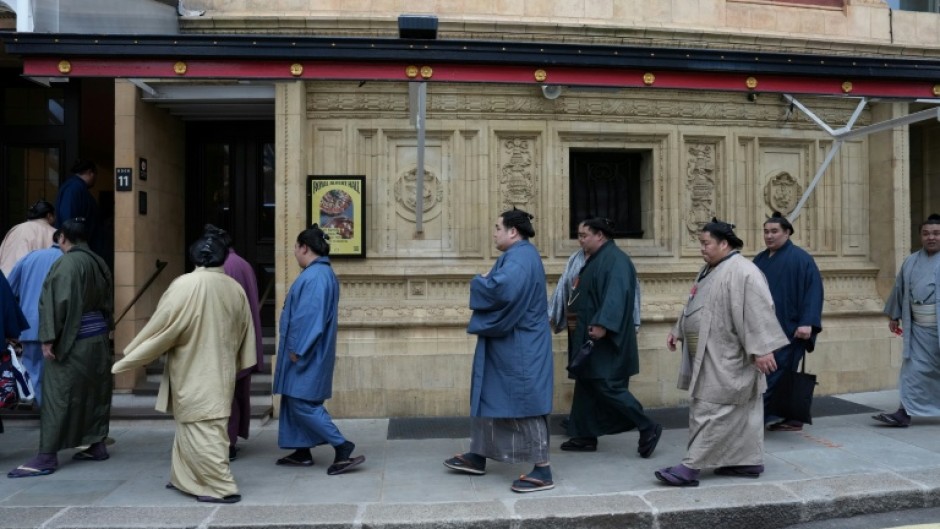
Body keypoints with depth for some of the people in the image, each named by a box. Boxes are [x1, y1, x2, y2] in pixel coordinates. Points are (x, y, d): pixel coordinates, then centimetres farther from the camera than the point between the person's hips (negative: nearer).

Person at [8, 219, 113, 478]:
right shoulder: (98, 263, 8)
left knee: (57, 396, -3)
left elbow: (59, 301, -21)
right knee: (95, 392, 13)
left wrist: (49, 337, -18)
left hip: (72, 341, -8)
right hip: (98, 338, 8)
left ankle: (47, 457, -1)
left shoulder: (66, 264, -14)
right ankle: (97, 445, 19)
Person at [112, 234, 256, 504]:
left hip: (193, 374, -6)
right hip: (221, 373, 6)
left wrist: (129, 358, -2)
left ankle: (223, 487, -1)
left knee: (200, 431, 0)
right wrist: (234, 365, 25)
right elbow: (244, 333, 11)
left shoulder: (185, 285, -15)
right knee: (198, 425, 19)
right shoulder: (235, 288, 1)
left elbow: (161, 327, -13)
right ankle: (184, 478, 29)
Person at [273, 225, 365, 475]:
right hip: (310, 350, 10)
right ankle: (302, 452, 22)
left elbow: (310, 316, -25)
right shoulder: (323, 272, 13)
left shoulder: (315, 276, -20)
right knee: (295, 400, 15)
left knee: (302, 402, -7)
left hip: (307, 352, -10)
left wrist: (297, 349, -20)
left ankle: (343, 448, -7)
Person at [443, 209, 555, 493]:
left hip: (518, 346, -11)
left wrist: (479, 282, -16)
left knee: (524, 400, -6)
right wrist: (487, 282, 3)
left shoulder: (520, 257, -19)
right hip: (507, 342, 11)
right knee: (489, 394, 16)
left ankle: (543, 470, 2)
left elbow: (504, 288, -35)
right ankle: (478, 456, 28)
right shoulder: (519, 255, 15)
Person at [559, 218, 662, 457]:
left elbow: (616, 295, -25)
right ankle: (584, 436, 19)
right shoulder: (596, 259, 16)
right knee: (586, 385, 12)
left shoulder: (615, 260, -14)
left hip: (605, 338, -10)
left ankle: (648, 428, 2)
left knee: (606, 385, -9)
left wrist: (602, 324, -32)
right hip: (591, 338, 10)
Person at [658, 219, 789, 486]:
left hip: (726, 359, -10)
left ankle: (691, 468, -4)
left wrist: (761, 348, -27)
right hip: (712, 356, 10)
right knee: (740, 410, 15)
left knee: (711, 410, -6)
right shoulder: (710, 270, 13)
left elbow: (756, 312, -23)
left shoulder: (742, 272, -17)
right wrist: (678, 331, 16)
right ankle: (749, 461, 24)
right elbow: (696, 307, 21)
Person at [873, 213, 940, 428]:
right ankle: (906, 412, 1)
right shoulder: (911, 261, 9)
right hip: (918, 326, 4)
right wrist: (894, 316, 16)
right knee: (914, 368, 2)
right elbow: (899, 290, 15)